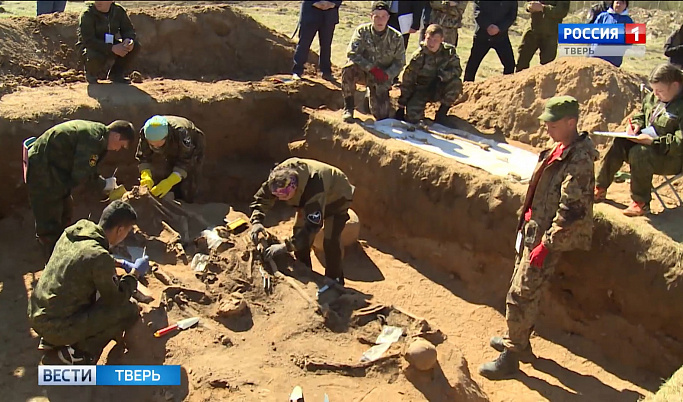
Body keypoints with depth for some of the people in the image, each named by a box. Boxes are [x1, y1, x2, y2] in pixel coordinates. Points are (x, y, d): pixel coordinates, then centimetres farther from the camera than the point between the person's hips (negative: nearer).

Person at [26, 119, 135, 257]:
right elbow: (81, 176, -24)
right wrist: (104, 184, -9)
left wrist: (107, 186, 6)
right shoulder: (93, 139, -26)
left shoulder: (97, 132, 5)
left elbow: (87, 170, 13)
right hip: (42, 170, -11)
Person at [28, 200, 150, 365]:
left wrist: (120, 263, 22)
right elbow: (117, 299, -11)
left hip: (35, 315, 9)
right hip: (56, 326, -8)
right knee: (130, 311, -5)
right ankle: (75, 354, 2)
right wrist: (135, 272, 2)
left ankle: (51, 340, 19)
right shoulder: (100, 258, -26)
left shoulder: (75, 229, -3)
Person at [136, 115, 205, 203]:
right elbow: (143, 157, -22)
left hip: (191, 150, -4)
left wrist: (170, 182, -51)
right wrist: (146, 176, -42)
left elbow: (185, 163, -40)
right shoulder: (145, 134, -31)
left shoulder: (181, 133, -44)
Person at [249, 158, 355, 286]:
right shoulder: (277, 178, -29)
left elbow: (313, 224, -48)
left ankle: (334, 282, 0)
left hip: (336, 200, -6)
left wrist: (286, 246, -52)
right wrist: (256, 221, -31)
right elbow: (262, 198, -13)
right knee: (300, 233, -2)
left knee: (330, 241, -18)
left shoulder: (314, 185, -47)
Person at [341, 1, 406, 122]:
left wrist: (387, 75, -20)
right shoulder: (362, 31, -8)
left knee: (381, 116, -10)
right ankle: (348, 108, -18)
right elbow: (352, 54, -16)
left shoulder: (396, 37, -6)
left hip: (382, 77, 1)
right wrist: (372, 69, -24)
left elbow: (400, 62, -1)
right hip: (363, 70, 0)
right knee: (348, 69, -36)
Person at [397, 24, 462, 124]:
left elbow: (457, 70, -13)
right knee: (412, 117, -24)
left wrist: (441, 75, -34)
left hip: (440, 89, 2)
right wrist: (401, 105, -9)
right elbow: (407, 81, -10)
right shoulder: (418, 57, -16)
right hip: (421, 90, -1)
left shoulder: (449, 51, -11)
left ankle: (443, 110, -5)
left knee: (456, 83, -31)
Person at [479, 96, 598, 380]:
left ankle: (510, 358, 10)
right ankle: (518, 341, 36)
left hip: (548, 237, -9)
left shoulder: (579, 160, -22)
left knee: (521, 296, -3)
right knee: (524, 288, 19)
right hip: (534, 229, 10)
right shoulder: (560, 150, 7)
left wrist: (546, 245, -22)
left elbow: (571, 211, -24)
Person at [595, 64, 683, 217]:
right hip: (647, 142, 8)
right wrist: (636, 124, 2)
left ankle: (641, 203, -18)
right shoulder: (652, 98, 5)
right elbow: (642, 114, 25)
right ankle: (599, 189, -3)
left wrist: (653, 141, -31)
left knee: (639, 153, -32)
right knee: (618, 144, -9)